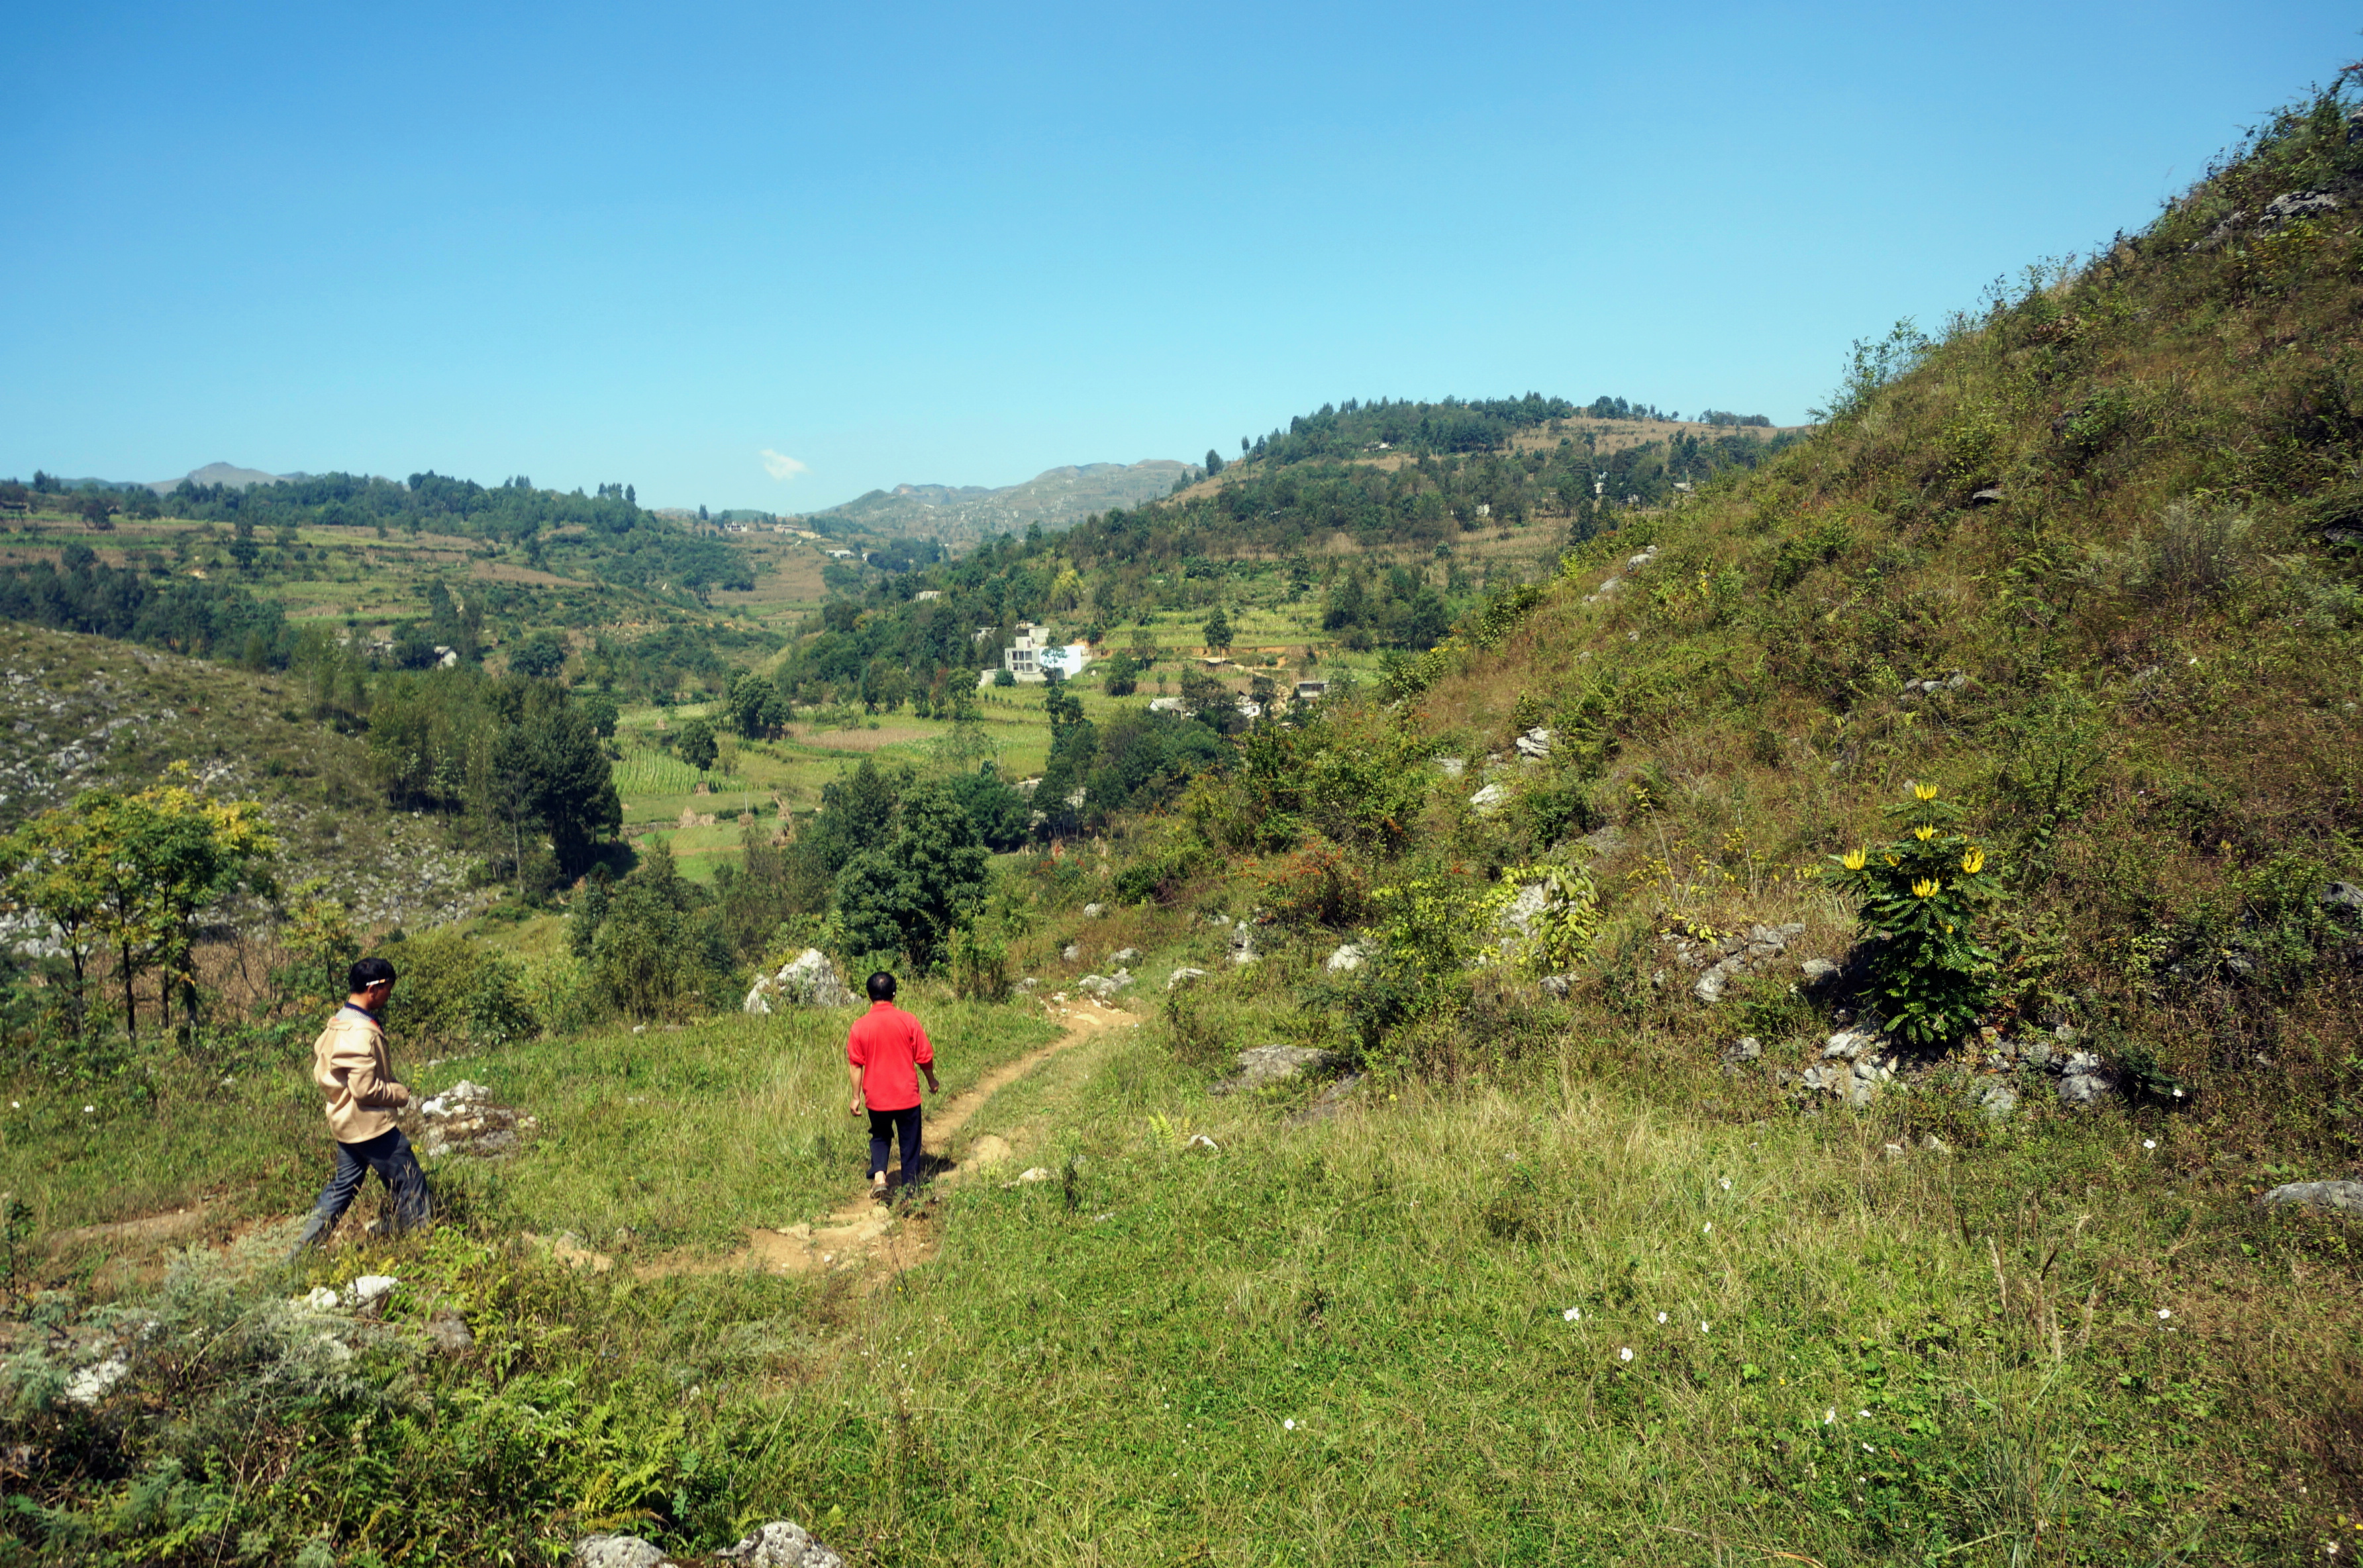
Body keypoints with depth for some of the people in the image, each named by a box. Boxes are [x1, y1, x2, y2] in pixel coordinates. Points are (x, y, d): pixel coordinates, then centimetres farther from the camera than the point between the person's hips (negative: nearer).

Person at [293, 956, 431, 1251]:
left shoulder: (339, 1021, 7)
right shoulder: (360, 1033, -24)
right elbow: (367, 1089, -26)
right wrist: (402, 1094, -9)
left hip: (347, 1123, 10)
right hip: (371, 1124, -10)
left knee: (343, 1186, 19)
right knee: (410, 1183, 1)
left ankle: (304, 1249, 23)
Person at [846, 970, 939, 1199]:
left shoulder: (859, 1026, -7)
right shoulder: (908, 1020, -9)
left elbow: (856, 1065, -3)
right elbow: (925, 1056, -4)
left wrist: (856, 1097, 7)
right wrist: (932, 1081, 13)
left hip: (876, 1098, 1)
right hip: (907, 1095, -1)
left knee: (880, 1137, 21)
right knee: (910, 1143, 12)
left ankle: (878, 1174, 0)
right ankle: (910, 1187, 17)